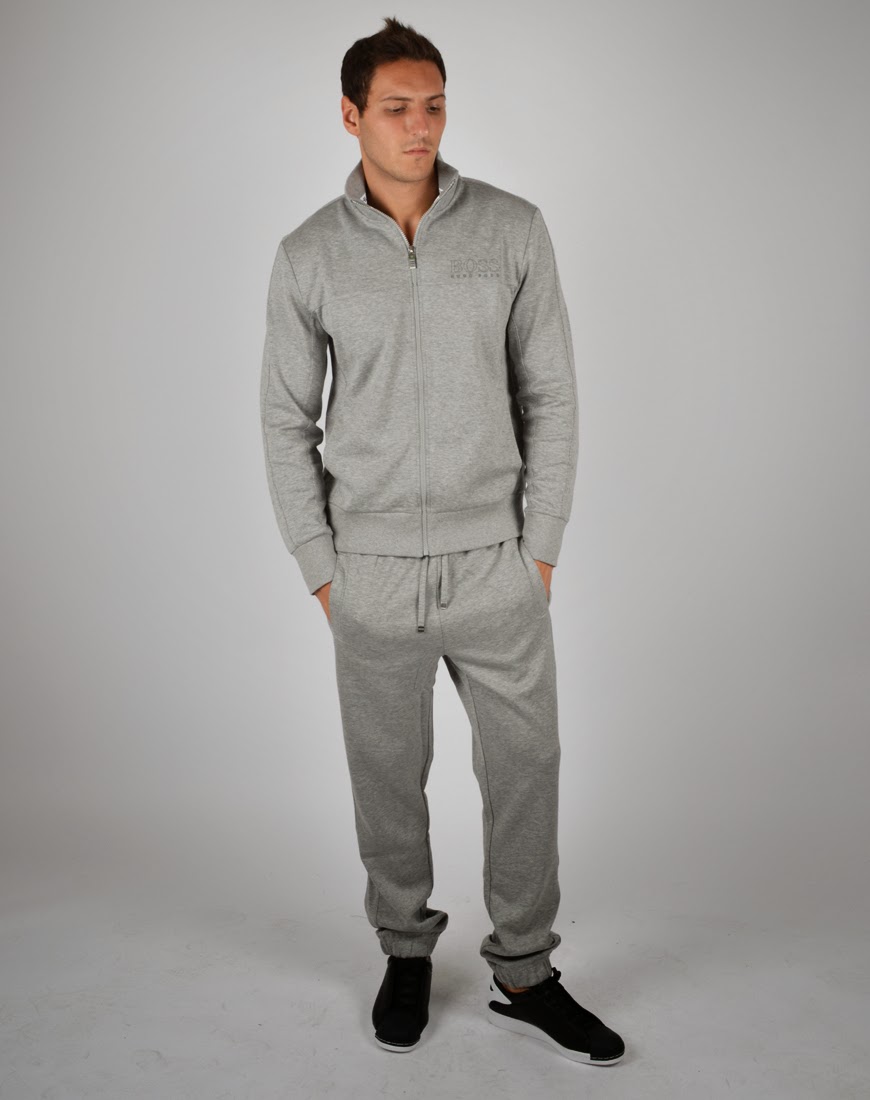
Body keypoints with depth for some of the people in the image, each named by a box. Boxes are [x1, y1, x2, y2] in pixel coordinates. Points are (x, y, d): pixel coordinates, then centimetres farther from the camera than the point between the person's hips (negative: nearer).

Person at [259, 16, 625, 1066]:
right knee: (388, 774, 13)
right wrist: (320, 570, -1)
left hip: (495, 563, 1)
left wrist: (540, 549, -3)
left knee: (525, 765, 8)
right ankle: (406, 952, 36)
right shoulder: (309, 255, -3)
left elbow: (549, 396, 0)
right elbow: (287, 422, 2)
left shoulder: (513, 229, -3)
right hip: (373, 571, 0)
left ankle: (524, 974, 29)